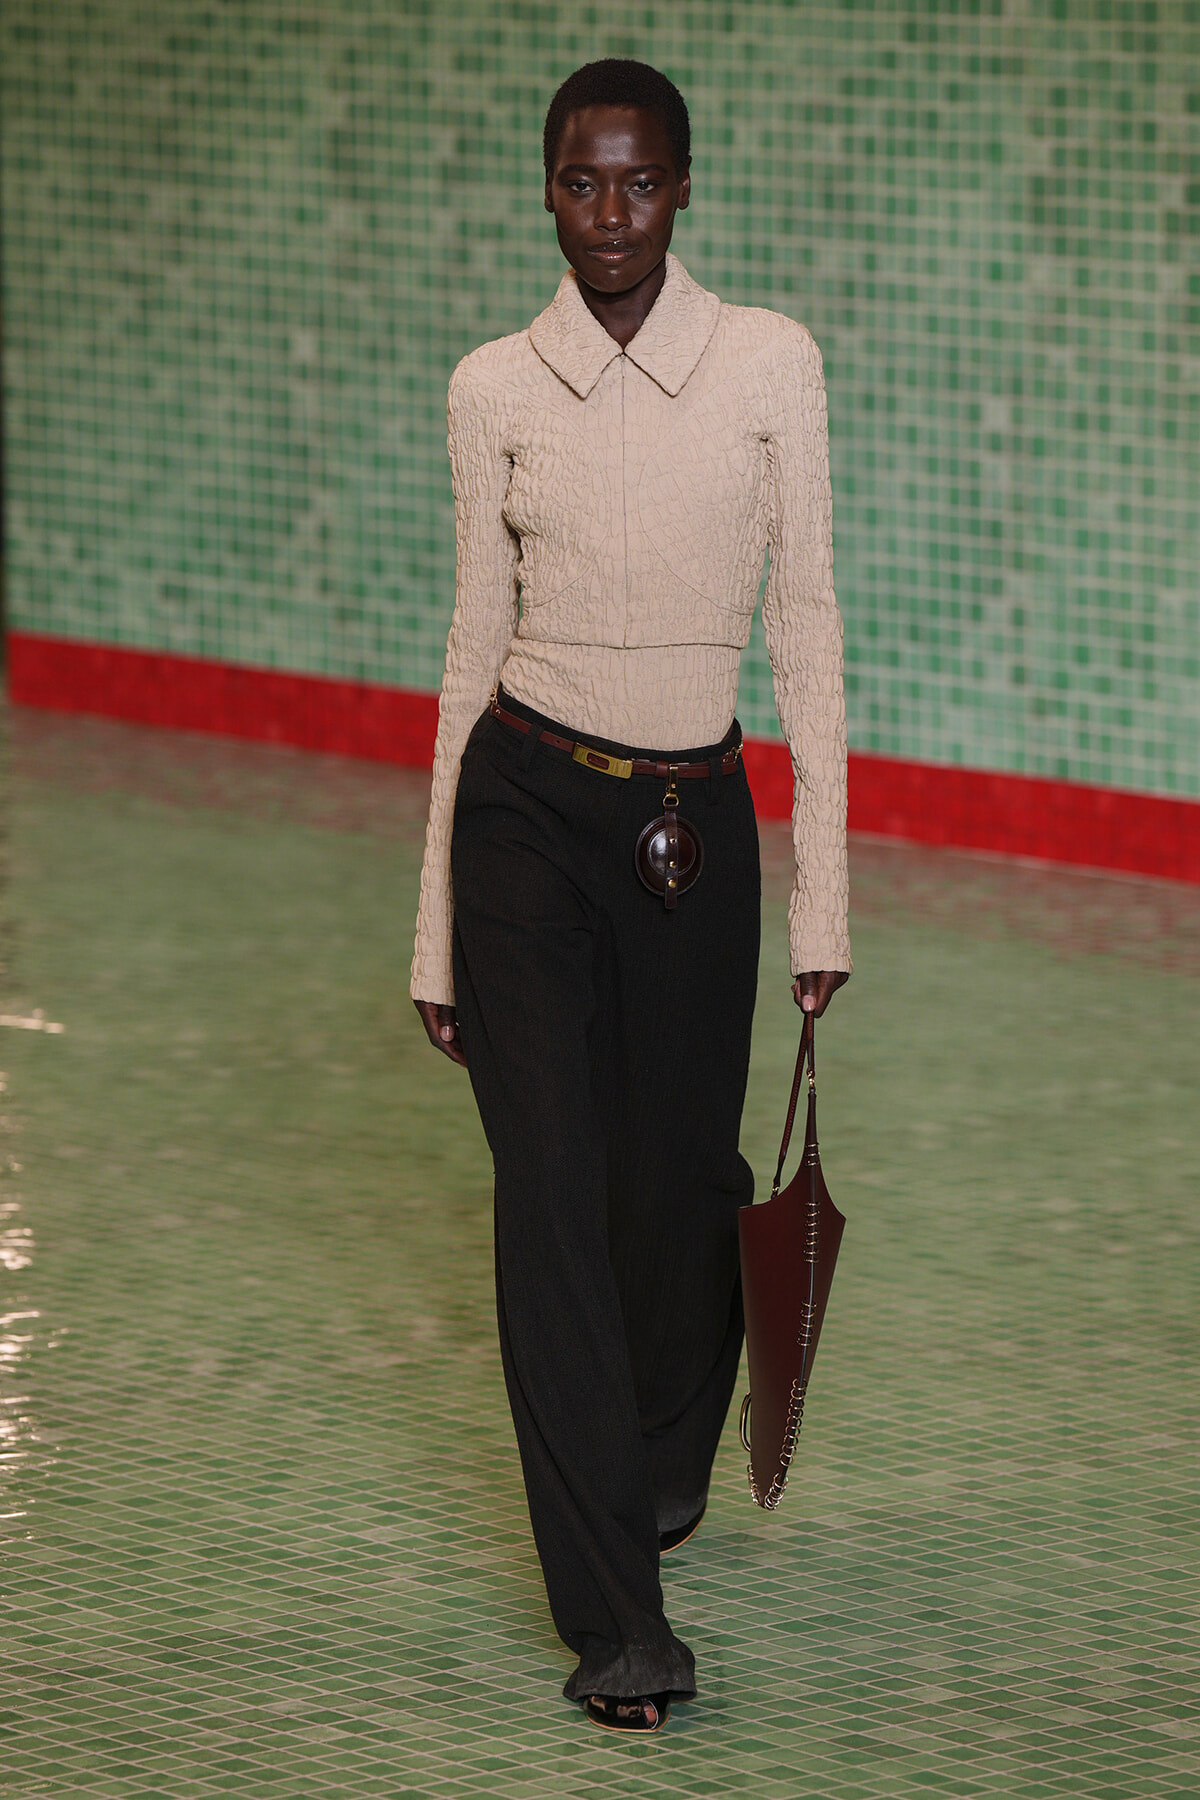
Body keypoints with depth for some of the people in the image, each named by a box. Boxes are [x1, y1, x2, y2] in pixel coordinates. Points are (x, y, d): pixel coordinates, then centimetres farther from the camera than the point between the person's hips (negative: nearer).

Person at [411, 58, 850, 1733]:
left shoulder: (768, 363, -3)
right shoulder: (496, 389, 0)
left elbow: (804, 624, -1)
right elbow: (477, 639, 6)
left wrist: (821, 892, -3)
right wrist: (438, 924, 7)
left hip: (694, 819, 1)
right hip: (526, 809, 0)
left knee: (676, 1180, 11)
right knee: (553, 1193, -10)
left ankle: (665, 1455, 45)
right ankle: (617, 1615, -8)